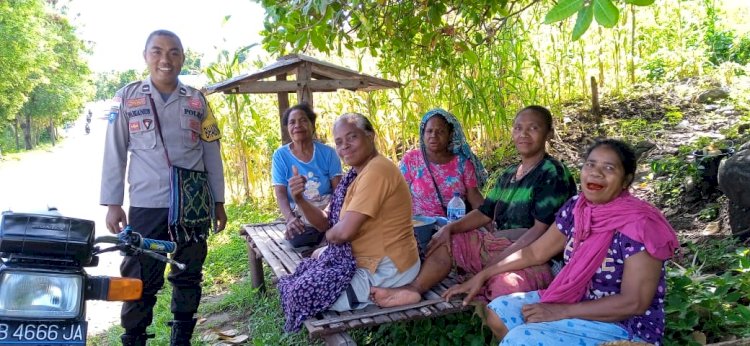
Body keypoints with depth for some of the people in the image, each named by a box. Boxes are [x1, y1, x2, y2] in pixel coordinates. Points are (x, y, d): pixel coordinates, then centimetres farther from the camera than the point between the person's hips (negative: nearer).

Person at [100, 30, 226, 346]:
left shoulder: (197, 101, 7)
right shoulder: (127, 97, 3)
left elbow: (212, 154, 9)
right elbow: (115, 153, 4)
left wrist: (219, 202, 8)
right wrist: (112, 203, 0)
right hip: (146, 206, -2)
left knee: (188, 276, 10)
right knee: (140, 279, 1)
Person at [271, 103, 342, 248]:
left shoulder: (327, 152, 5)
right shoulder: (280, 155, 4)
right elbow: (280, 194, -2)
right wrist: (290, 218, -23)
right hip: (300, 218, 0)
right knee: (298, 239, -33)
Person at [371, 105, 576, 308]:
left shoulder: (552, 173, -10)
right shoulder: (508, 174, 14)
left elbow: (542, 230, -17)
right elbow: (484, 214, 14)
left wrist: (498, 262, -22)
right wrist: (450, 228, -4)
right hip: (501, 246, 8)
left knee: (506, 283, -41)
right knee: (445, 241, 1)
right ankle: (414, 288, -18)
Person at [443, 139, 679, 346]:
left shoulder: (637, 225, -23)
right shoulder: (576, 209, -2)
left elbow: (634, 303, -23)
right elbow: (535, 253, 8)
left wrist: (561, 312, -23)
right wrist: (482, 276, 5)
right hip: (576, 302, 7)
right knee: (498, 311, 0)